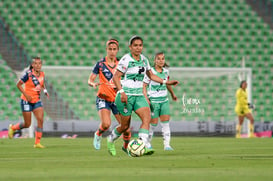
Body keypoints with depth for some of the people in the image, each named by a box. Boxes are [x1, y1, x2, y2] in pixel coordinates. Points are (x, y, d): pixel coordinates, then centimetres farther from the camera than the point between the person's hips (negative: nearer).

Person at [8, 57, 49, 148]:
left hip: (37, 101, 5)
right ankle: (12, 128, 31)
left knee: (40, 120, -11)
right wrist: (26, 95, -18)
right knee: (27, 124, 1)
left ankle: (37, 143, -5)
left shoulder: (42, 74, 1)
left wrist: (45, 91, 0)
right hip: (27, 101, -5)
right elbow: (18, 85, -10)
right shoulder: (28, 74, -16)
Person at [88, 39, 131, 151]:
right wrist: (94, 84, -21)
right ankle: (98, 135, 9)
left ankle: (126, 146, 25)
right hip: (103, 99, -2)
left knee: (126, 128, -4)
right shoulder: (100, 64, -2)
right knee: (106, 124, -25)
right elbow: (90, 80, 0)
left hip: (117, 99, 3)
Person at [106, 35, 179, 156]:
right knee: (125, 125, 0)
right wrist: (122, 92, -22)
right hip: (126, 95, -6)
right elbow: (116, 77, -11)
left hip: (138, 95, 6)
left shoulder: (143, 59, 10)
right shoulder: (126, 59, -10)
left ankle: (143, 146, -25)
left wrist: (166, 82, 13)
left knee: (147, 117, -18)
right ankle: (111, 139, 29)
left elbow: (151, 75, 22)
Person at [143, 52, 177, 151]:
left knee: (166, 122, -4)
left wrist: (172, 94, 38)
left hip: (164, 100, 5)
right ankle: (148, 142, 18)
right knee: (153, 123, -2)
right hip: (153, 101, -5)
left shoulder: (166, 71, 7)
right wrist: (146, 99, -19)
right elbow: (144, 86, -8)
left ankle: (167, 144, -6)